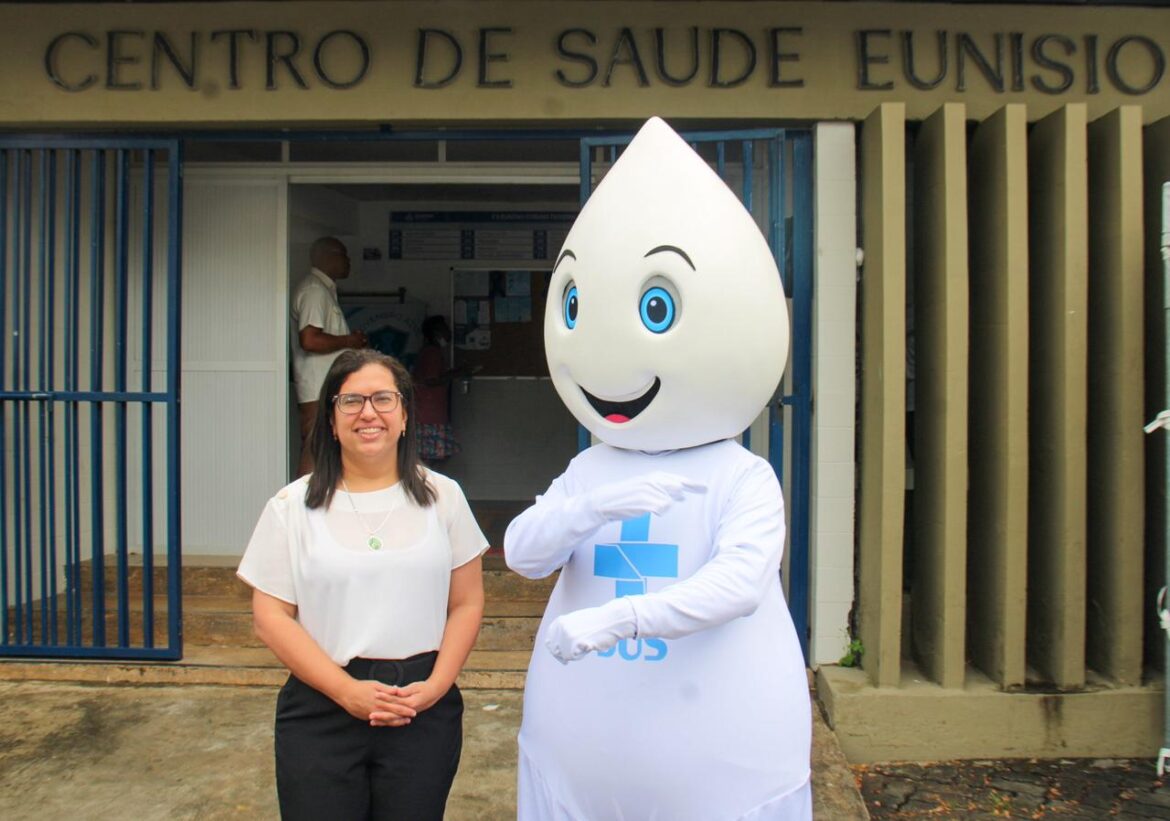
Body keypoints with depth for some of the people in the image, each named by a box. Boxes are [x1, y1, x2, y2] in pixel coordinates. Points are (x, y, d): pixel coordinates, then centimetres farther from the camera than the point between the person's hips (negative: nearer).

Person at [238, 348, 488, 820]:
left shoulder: (441, 497, 5)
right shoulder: (294, 506, 2)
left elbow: (466, 603, 5)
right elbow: (270, 617, -2)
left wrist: (435, 685, -9)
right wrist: (346, 691, -11)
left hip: (424, 714, 1)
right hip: (321, 713, 0)